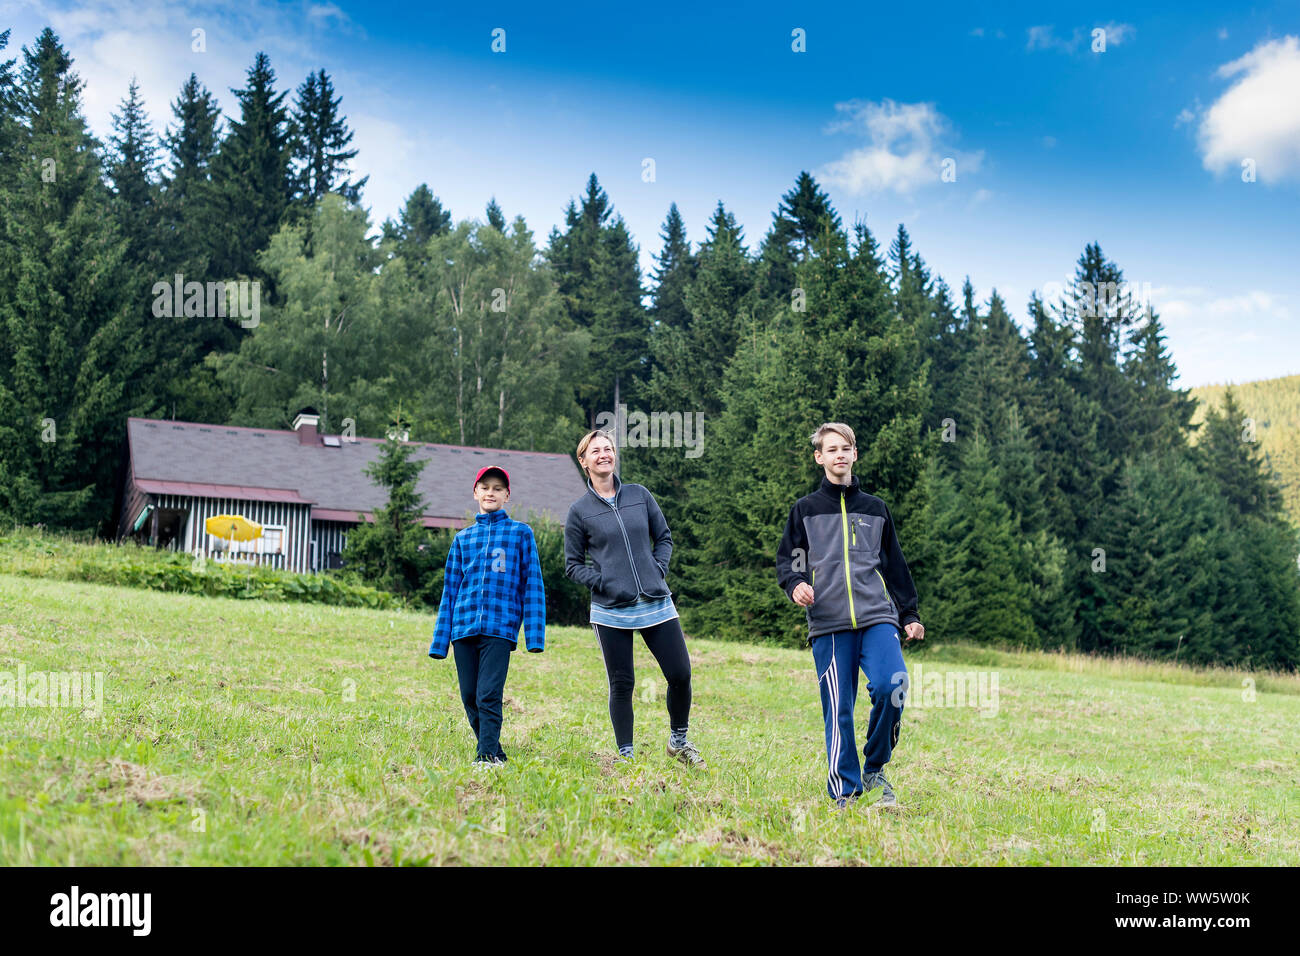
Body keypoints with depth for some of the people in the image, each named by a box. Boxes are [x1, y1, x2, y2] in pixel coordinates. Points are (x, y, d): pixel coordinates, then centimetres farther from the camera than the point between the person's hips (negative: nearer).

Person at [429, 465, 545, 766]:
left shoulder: (521, 533, 8)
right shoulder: (462, 538, 16)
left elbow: (532, 585, 4)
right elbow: (450, 590, 16)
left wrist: (534, 636, -4)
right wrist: (440, 640, 11)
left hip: (500, 628, -4)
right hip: (464, 628, 4)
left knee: (489, 695, -14)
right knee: (469, 697, 5)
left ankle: (488, 755, -9)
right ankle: (493, 752, 20)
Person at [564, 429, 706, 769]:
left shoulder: (640, 495, 9)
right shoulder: (579, 511, 3)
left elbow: (664, 537, 17)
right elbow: (573, 565, 7)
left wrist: (659, 569, 0)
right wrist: (603, 582, -9)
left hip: (657, 604, 2)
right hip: (611, 612, -2)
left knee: (680, 675, -1)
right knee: (621, 685, 2)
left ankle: (678, 741, 22)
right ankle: (625, 755, 16)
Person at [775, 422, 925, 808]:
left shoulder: (875, 509, 19)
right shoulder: (805, 509, 13)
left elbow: (895, 566, 23)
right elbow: (787, 559, 13)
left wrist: (909, 614, 20)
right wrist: (795, 584, -9)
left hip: (878, 617, 1)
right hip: (828, 624, -1)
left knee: (891, 686, -20)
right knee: (838, 709, -4)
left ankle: (875, 769, 1)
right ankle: (845, 790, 6)